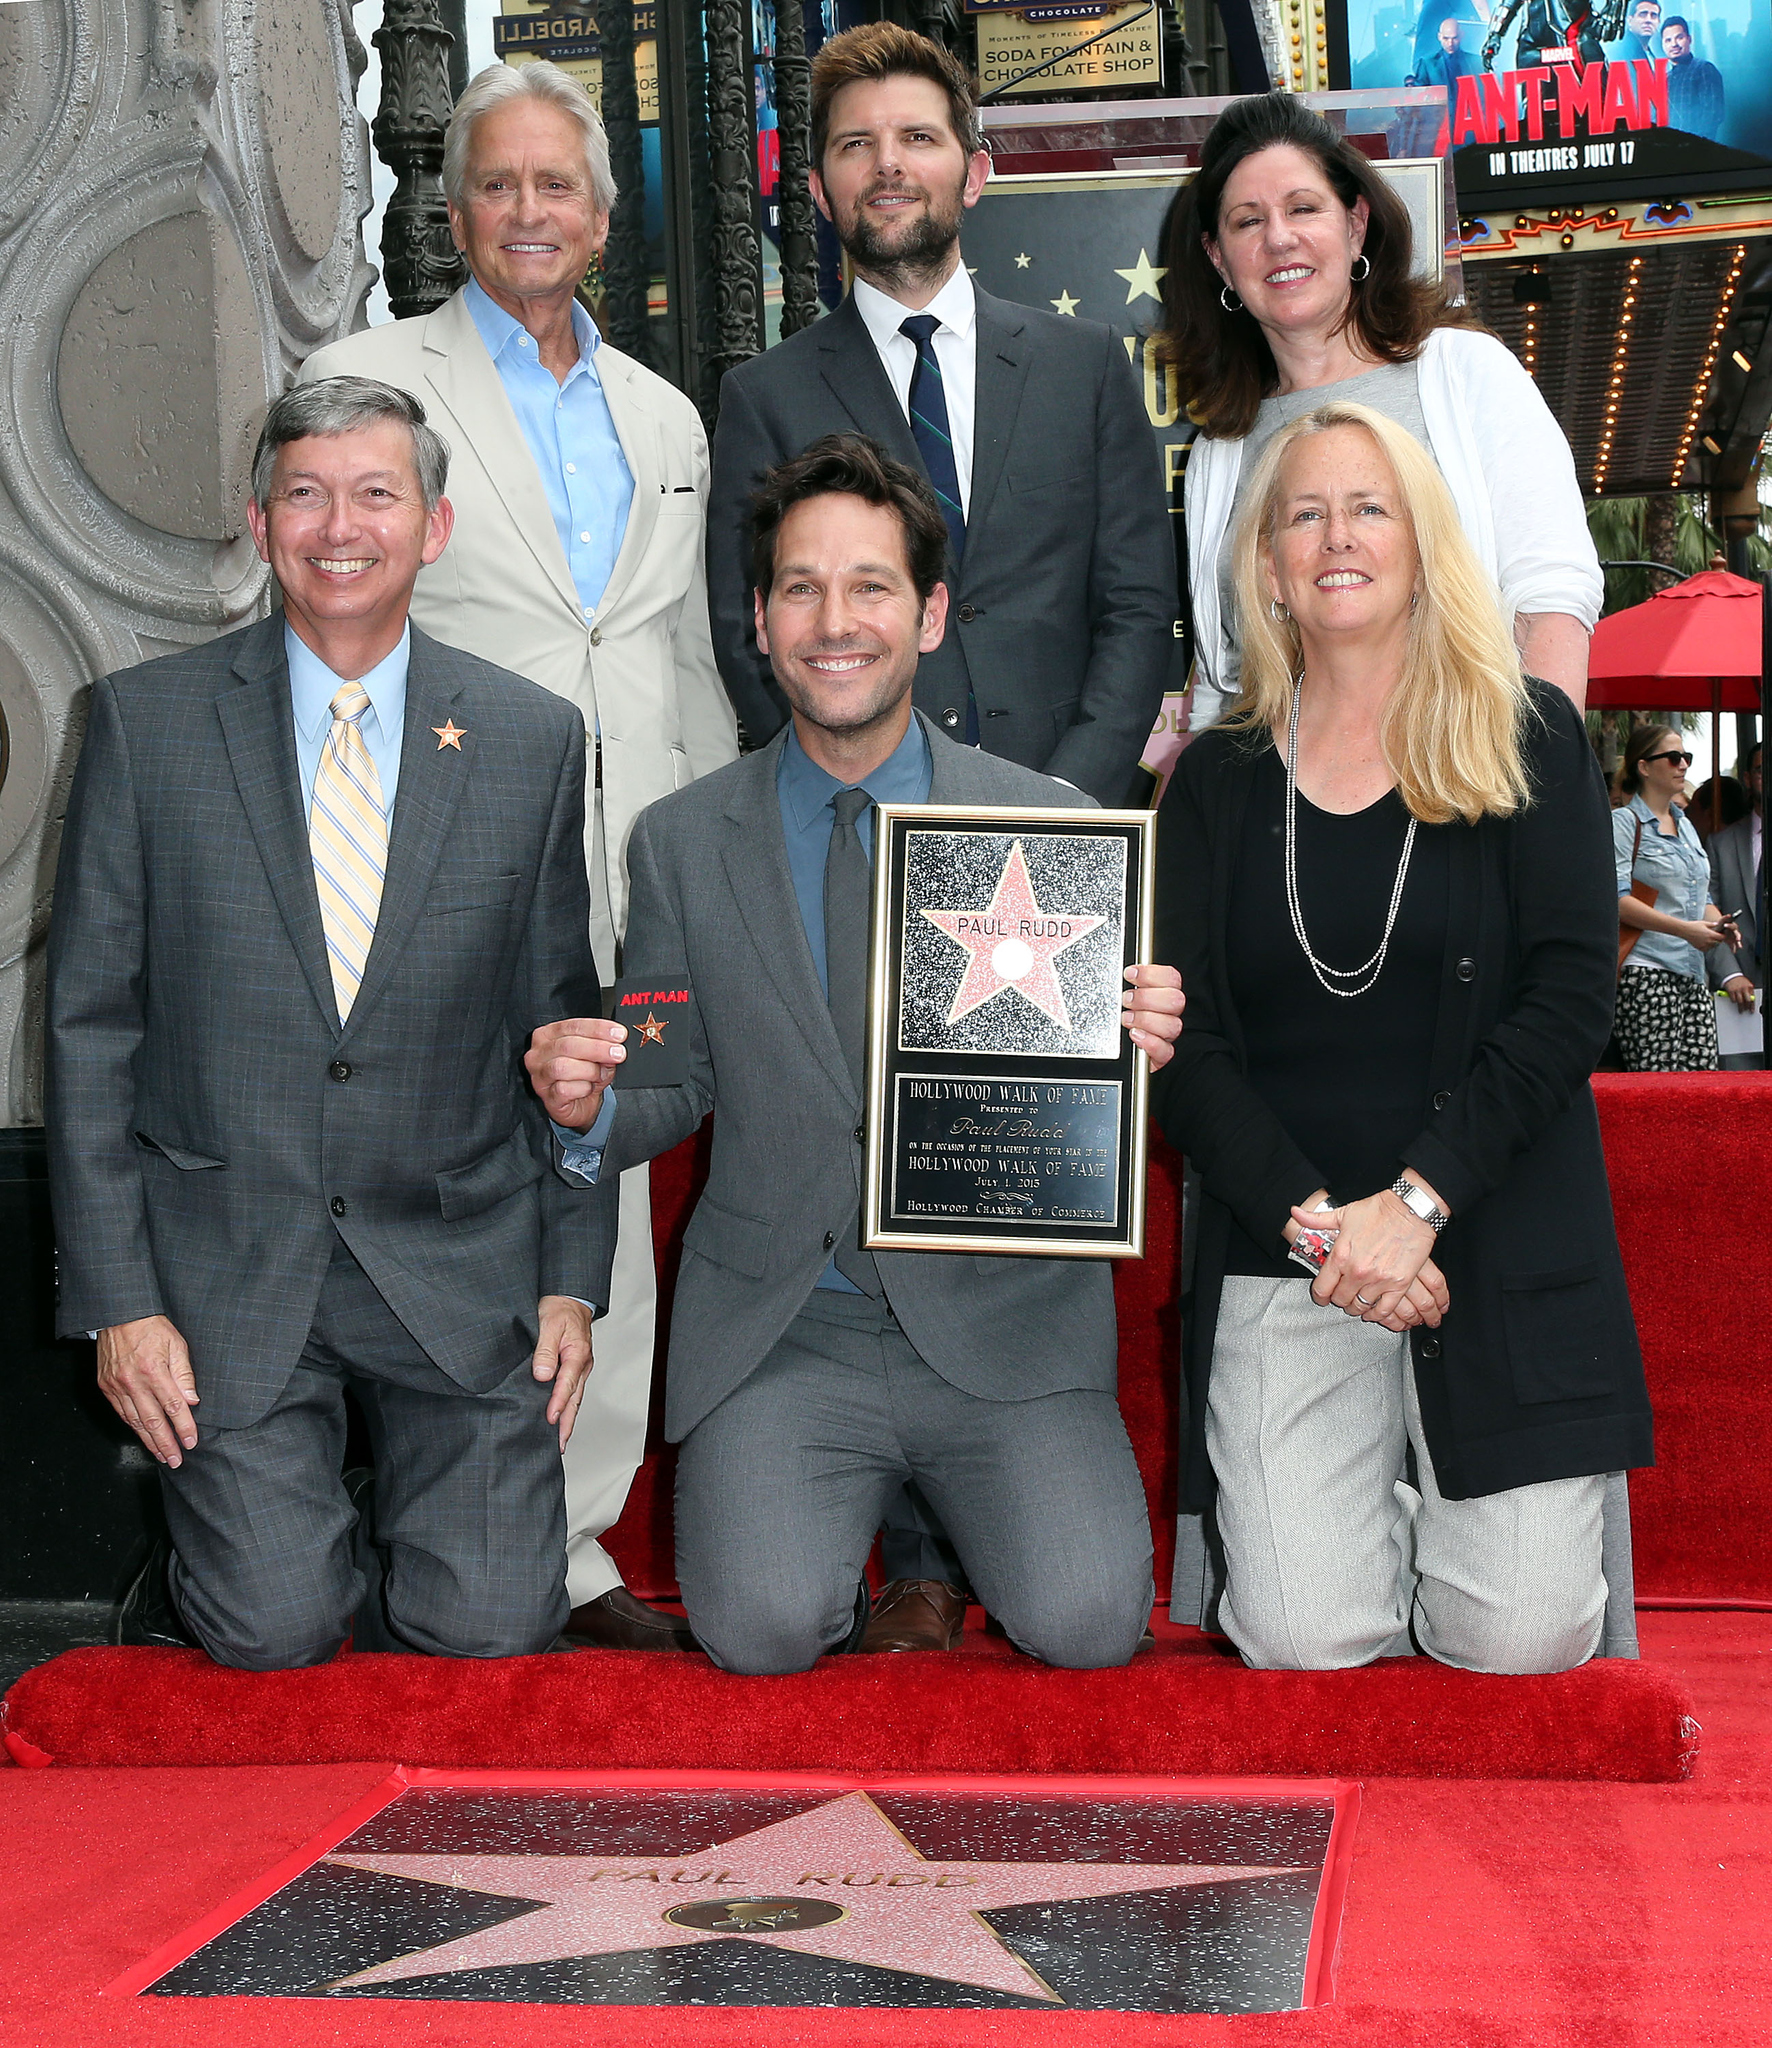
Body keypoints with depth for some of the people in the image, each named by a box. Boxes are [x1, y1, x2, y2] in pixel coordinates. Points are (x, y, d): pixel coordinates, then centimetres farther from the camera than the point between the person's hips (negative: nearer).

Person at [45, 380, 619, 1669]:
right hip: (227, 1262, -1)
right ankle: (248, 1560, 23)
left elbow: (563, 1030, 8)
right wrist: (116, 1297, -5)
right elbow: (89, 1024, 0)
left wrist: (573, 1277, 3)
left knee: (493, 1624, -8)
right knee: (275, 1632, -10)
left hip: (458, 1268, 1)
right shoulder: (147, 722, -1)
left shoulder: (534, 739, 3)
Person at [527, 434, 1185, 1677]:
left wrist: (1138, 1047, -17)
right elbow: (682, 1088, 10)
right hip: (777, 1332, 1)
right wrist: (592, 1105, -12)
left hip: (1002, 1321, 0)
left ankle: (950, 1514, 16)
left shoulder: (1051, 823, 1)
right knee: (764, 1626, -20)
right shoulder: (681, 844, 5)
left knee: (1086, 1620, -18)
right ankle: (846, 1510, 15)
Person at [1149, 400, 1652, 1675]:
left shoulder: (1530, 743, 4)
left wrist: (1415, 1200, -16)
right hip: (1283, 1249, 1)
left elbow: (1567, 1000, -5)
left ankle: (1452, 1507, 25)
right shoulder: (1221, 781, 8)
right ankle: (1377, 1506, 23)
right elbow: (1188, 1049, 2)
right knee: (1306, 1638, -9)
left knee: (1519, 1640, -7)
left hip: (1501, 1246, -1)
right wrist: (1311, 1217, -15)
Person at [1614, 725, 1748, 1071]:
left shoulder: (1686, 825, 22)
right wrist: (1684, 929, -19)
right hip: (1645, 974, -7)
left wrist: (1718, 923, 3)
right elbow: (1617, 900, -12)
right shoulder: (1624, 821, -1)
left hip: (1693, 973, 7)